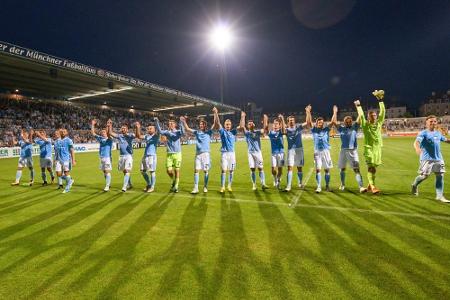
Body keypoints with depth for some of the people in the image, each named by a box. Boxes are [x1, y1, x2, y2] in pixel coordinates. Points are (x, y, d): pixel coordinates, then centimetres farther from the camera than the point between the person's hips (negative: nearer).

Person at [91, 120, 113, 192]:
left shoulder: (109, 139, -4)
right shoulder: (100, 138, 11)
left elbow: (109, 135, -26)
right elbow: (93, 133, 16)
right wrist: (92, 125, 12)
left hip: (107, 157, -6)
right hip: (101, 157, 6)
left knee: (107, 171, -7)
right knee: (104, 171, 13)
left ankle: (107, 186, -5)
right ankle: (108, 183, 27)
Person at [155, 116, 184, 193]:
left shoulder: (178, 132, 1)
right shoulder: (167, 132, 8)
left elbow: (183, 132, -20)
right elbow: (159, 131, -7)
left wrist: (181, 123, -28)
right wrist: (157, 122, -16)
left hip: (177, 154, -2)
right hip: (169, 154, 2)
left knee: (177, 170, 0)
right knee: (169, 170, -2)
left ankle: (176, 186, 13)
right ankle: (174, 181, 28)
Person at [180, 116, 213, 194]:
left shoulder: (209, 132, 3)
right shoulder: (197, 132, 12)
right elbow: (187, 129, 16)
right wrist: (183, 121, 6)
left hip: (206, 153, -2)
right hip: (198, 154, 2)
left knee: (206, 171, 3)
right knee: (196, 170, -4)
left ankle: (205, 187, 16)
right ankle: (195, 188, 0)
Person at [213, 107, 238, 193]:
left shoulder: (233, 132, 11)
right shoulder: (222, 131, 3)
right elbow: (217, 123, -7)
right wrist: (216, 113, -16)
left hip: (232, 153, 3)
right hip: (224, 153, -3)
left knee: (231, 170, 7)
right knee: (224, 170, -6)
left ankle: (229, 186, 19)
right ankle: (222, 187, 1)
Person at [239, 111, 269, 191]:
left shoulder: (257, 132, 7)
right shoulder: (247, 133, 5)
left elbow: (264, 128, -7)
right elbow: (241, 127, -10)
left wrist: (265, 119, -13)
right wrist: (242, 117, -11)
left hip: (258, 152, 0)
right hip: (250, 153, 0)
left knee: (260, 168, -2)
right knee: (252, 169, 1)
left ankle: (263, 184, -3)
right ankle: (254, 185, 8)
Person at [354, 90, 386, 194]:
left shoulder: (379, 123, 9)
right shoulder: (365, 124, -1)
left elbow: (383, 112, 5)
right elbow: (361, 115, -10)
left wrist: (380, 100, 2)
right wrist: (358, 106, -5)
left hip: (378, 148, 5)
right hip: (369, 148, -5)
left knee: (374, 168, 10)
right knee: (370, 167, -11)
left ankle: (369, 185, 21)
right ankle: (373, 187, -15)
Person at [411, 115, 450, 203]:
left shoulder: (438, 133, 14)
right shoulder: (423, 133, -8)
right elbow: (416, 142, -24)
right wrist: (417, 149, -44)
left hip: (439, 158, 6)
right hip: (427, 158, -6)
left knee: (440, 176, 2)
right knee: (424, 175, -5)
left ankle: (439, 196, 9)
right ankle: (414, 185, 25)